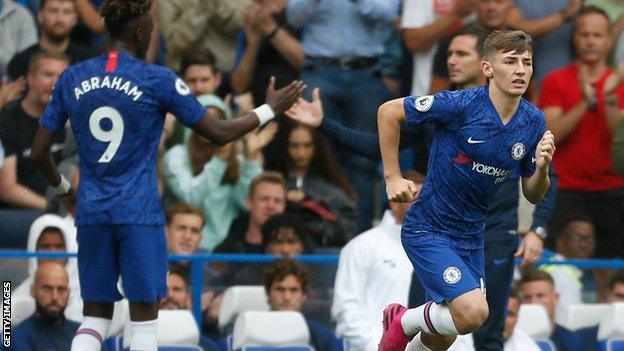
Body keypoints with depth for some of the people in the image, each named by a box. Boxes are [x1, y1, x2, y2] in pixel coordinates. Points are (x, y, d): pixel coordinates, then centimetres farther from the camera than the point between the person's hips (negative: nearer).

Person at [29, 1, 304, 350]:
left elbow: (39, 153, 8)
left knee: (95, 318, 12)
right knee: (144, 318, 4)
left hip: (92, 213, 4)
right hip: (140, 214, -4)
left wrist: (63, 190, 27)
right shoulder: (158, 80, -7)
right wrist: (271, 109, 12)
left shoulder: (72, 79, 4)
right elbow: (220, 133, -2)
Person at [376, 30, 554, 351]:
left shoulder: (534, 122, -4)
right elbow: (389, 111, -11)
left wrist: (541, 168, -17)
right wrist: (393, 177, -11)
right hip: (428, 231, -6)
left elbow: (532, 195, 5)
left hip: (471, 237, 6)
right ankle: (404, 323, 4)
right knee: (474, 312, -25)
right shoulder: (460, 105, -21)